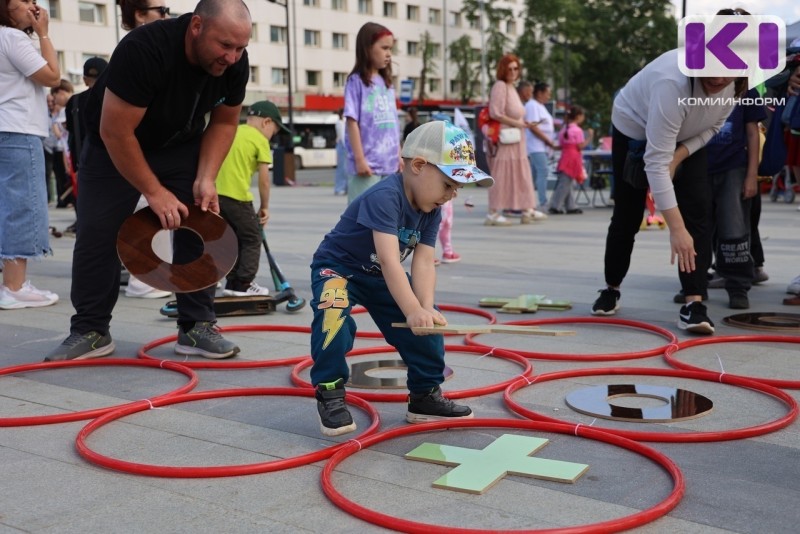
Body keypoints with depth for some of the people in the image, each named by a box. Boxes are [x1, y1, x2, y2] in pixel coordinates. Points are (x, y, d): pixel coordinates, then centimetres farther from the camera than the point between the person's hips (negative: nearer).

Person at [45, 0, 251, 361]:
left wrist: (205, 179, -18)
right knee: (97, 233, -6)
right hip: (113, 146, -3)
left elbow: (224, 123, -5)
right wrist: (154, 191, -29)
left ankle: (197, 327, -1)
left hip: (181, 146, 4)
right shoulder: (144, 50, -36)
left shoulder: (235, 64, -20)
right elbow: (115, 132, -32)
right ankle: (90, 331, 7)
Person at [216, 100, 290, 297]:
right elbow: (264, 179, -5)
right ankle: (244, 285, 5)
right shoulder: (260, 140, -2)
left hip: (217, 193, 7)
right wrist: (264, 207, 5)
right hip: (238, 196, -7)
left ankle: (232, 283, 20)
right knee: (252, 240, 7)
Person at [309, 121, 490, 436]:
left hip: (380, 278, 8)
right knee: (334, 317, -35)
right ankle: (330, 395, -17)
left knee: (427, 326, -1)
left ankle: (425, 395, 15)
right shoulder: (384, 197, -33)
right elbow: (389, 260, -42)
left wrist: (427, 308, -31)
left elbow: (423, 262, -15)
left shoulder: (432, 209, -8)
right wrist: (414, 310, -48)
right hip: (337, 267, -7)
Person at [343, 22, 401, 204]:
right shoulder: (356, 81, -6)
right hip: (368, 163, -7)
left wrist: (399, 156, 14)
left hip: (389, 163, 7)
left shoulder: (387, 84, 14)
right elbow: (352, 121, -11)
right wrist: (359, 158, -16)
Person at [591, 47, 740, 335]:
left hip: (688, 137, 4)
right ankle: (611, 289, 27)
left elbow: (712, 126, -5)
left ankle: (693, 304, -15)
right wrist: (676, 228, -47)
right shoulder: (673, 83, -43)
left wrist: (679, 155, -23)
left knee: (699, 209, -14)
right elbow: (656, 162, -45)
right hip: (635, 128, -4)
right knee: (627, 214, 3)